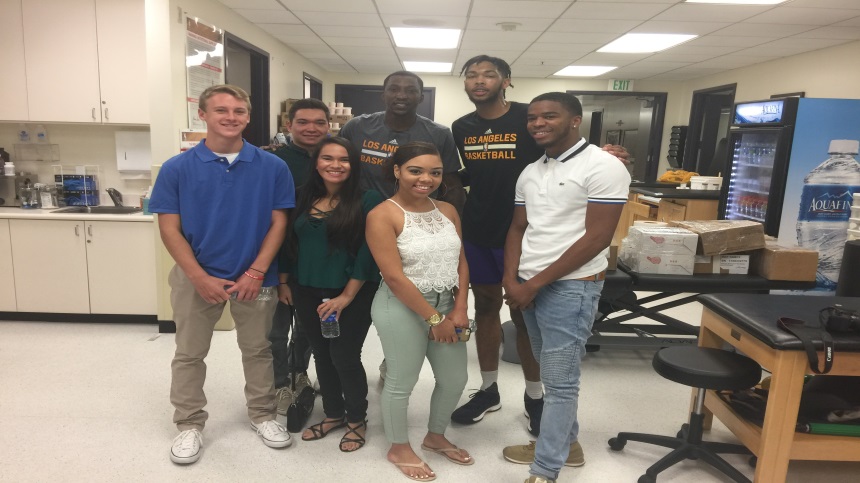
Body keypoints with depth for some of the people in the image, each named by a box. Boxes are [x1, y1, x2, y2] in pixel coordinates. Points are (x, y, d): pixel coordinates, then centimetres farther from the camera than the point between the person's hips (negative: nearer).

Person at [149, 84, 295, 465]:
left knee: (257, 350, 14)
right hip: (196, 277, 0)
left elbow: (278, 223, -4)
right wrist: (201, 278, -13)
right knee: (189, 354, 13)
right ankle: (189, 424, 32)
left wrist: (256, 272, -11)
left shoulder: (272, 167, -6)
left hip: (255, 276, 0)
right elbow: (170, 229, -6)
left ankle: (263, 414, 33)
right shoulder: (177, 168, -7)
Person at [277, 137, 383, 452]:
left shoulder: (368, 201, -11)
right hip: (307, 292, 5)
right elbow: (289, 243, 12)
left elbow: (368, 252, -14)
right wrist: (283, 282, 9)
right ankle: (333, 414, 35)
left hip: (352, 295, -5)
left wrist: (346, 296, -16)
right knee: (322, 355, 15)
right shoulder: (303, 198, 5)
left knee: (345, 357, 0)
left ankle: (357, 420, 24)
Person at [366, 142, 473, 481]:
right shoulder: (383, 216, -14)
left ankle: (435, 437, 42)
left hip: (446, 305, 7)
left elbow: (461, 262, 6)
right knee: (402, 382, 8)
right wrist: (433, 318, -16)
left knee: (455, 379, 17)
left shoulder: (447, 211, 5)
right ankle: (399, 449, 33)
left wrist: (459, 309, -5)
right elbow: (394, 277, -19)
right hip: (402, 308, -6)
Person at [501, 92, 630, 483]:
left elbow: (597, 238, -17)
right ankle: (566, 444, 36)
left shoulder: (603, 168, -12)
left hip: (570, 287, -7)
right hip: (529, 286, 7)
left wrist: (536, 283, -16)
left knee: (560, 382, 0)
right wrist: (512, 279, -4)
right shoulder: (530, 172, 10)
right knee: (552, 374, 19)